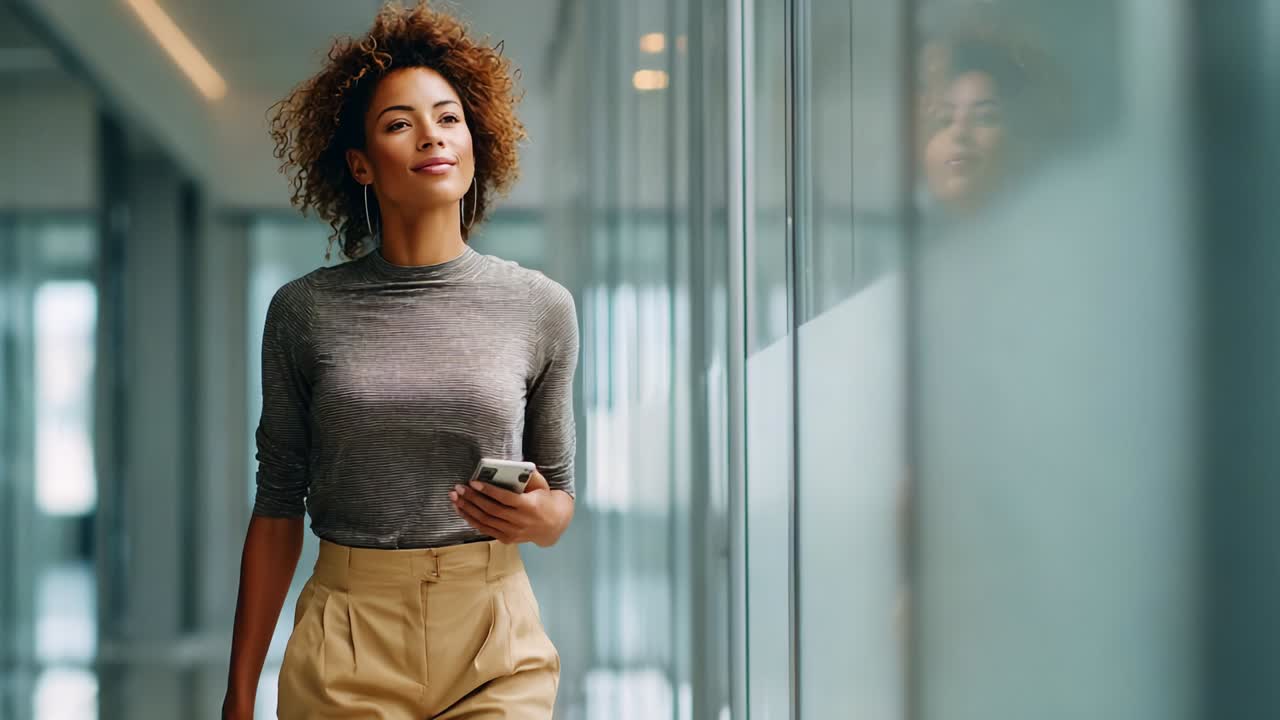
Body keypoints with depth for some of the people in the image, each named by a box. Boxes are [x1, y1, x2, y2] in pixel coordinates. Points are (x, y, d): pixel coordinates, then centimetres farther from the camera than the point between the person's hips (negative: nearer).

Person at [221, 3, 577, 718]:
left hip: (495, 645, 1)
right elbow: (278, 508, 3)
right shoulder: (306, 311, 1)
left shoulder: (540, 308, 2)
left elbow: (560, 493, 11)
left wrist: (541, 517, -13)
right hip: (347, 648, -1)